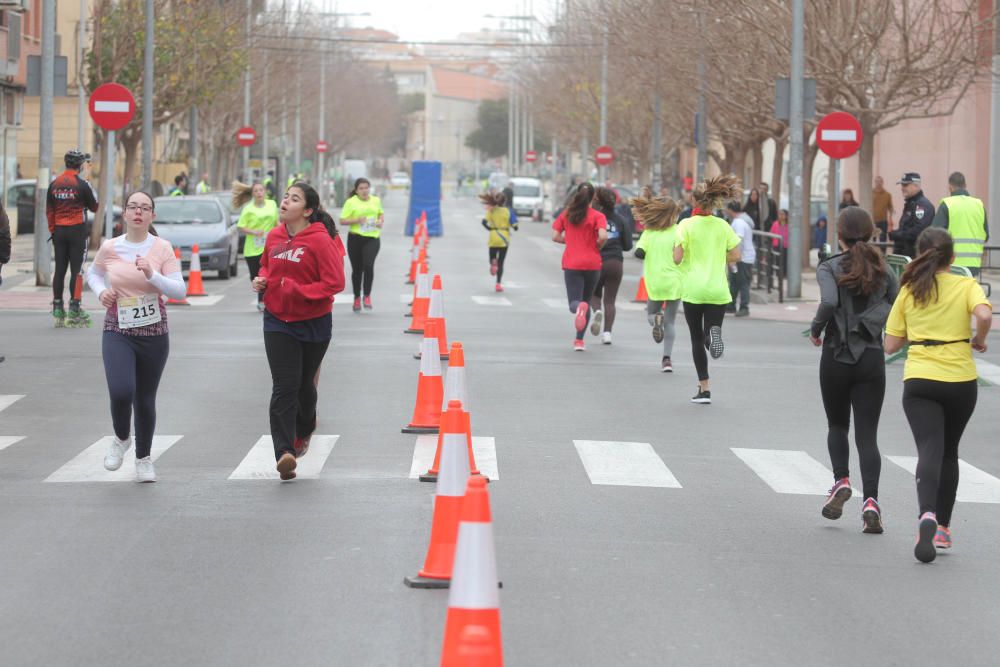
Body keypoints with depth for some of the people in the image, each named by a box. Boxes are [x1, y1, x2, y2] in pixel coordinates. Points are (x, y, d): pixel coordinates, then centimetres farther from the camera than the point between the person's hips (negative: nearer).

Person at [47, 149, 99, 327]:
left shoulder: (54, 184, 7)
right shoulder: (82, 185, -10)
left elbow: (49, 210, 9)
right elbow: (94, 208, -2)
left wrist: (52, 231, 15)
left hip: (59, 231, 5)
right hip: (77, 230, -5)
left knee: (59, 270, 8)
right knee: (76, 270, -3)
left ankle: (58, 309, 10)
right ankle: (74, 310, -6)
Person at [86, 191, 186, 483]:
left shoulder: (162, 249, -5)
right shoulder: (110, 248, -2)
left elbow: (180, 291, -10)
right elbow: (93, 273, 19)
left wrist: (152, 275, -25)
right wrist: (100, 291, -2)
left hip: (154, 333, 0)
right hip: (118, 332, 0)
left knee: (145, 399, 9)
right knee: (121, 392, -20)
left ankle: (143, 458, 30)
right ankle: (121, 438, 12)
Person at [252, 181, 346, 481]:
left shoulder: (320, 240, -16)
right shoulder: (274, 237, 0)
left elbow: (334, 282, -18)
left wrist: (296, 289, -25)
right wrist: (262, 279, -3)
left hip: (313, 323, -3)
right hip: (278, 321, 3)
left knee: (305, 384, 17)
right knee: (284, 388, -11)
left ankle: (304, 431, 46)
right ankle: (284, 453, -21)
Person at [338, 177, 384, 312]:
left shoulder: (376, 200, 8)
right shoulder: (351, 202, -4)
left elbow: (381, 213, 26)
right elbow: (342, 220, -5)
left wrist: (381, 221, 4)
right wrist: (357, 220, -19)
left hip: (372, 238, 1)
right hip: (355, 238, -1)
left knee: (368, 265, -17)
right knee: (357, 269, 7)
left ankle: (367, 296, -1)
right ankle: (357, 298, 24)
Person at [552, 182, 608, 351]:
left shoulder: (566, 214, 3)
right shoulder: (597, 216, -5)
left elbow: (555, 236, 0)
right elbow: (603, 236, -19)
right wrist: (597, 246, 2)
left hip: (571, 264, 0)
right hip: (592, 263, 0)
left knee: (575, 302, -2)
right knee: (586, 301, 15)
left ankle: (579, 307, -41)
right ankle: (579, 340, 13)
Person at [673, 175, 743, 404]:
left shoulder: (687, 225, -6)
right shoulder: (722, 226, 3)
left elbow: (677, 258, -12)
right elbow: (735, 255, 4)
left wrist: (675, 250, 10)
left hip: (693, 289, -2)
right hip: (718, 289, 2)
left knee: (697, 340, 9)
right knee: (709, 332, 11)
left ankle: (704, 389, 5)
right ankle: (713, 333, -28)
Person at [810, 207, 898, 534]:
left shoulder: (830, 268, -6)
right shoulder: (883, 269, 4)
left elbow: (829, 301, -24)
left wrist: (816, 328, -8)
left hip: (836, 356, -2)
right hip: (872, 358, 2)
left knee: (837, 425, 21)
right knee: (867, 433, 2)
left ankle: (841, 480, 2)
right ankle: (870, 500, -13)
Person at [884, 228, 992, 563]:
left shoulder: (908, 291, 5)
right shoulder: (966, 285, 0)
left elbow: (891, 344, 4)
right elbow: (984, 315, -20)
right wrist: (979, 340, -1)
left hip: (919, 381, 0)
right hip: (960, 378, 0)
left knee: (929, 451, -10)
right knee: (949, 452, 18)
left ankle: (928, 515, -37)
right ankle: (942, 528, 24)